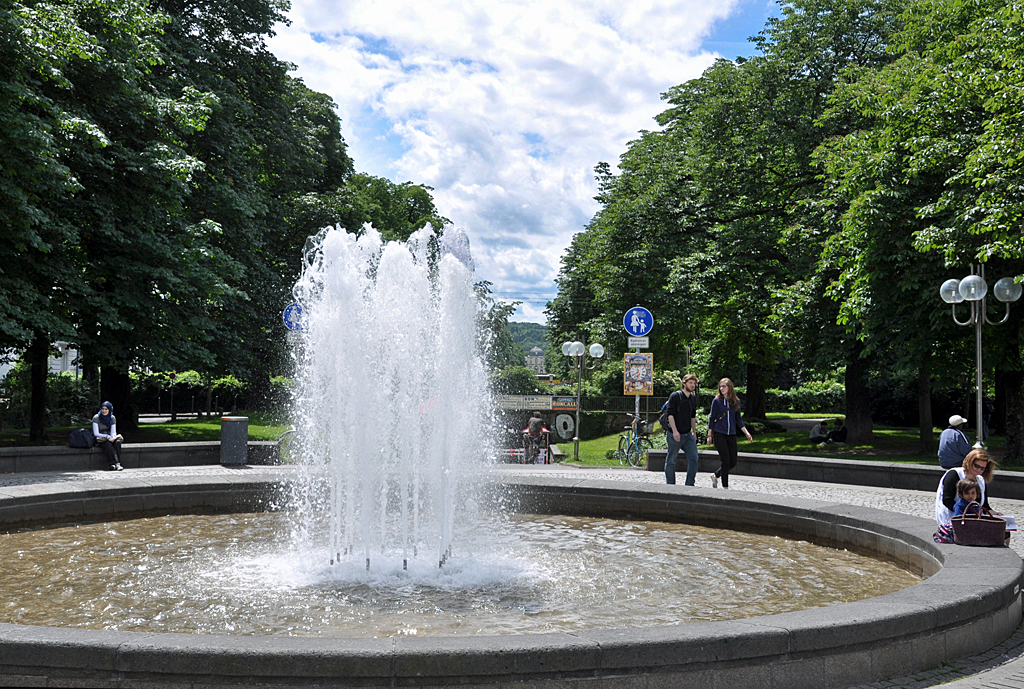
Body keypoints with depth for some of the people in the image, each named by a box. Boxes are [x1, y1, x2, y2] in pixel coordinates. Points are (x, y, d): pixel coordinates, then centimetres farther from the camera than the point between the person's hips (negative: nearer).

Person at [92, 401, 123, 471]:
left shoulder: (112, 418, 1)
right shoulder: (96, 418, -10)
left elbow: (113, 432, -3)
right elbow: (96, 433, -14)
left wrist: (113, 437, -27)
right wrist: (107, 436, -27)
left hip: (110, 439, 3)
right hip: (100, 439, -3)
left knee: (118, 442, -30)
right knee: (108, 444, -36)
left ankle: (113, 465, -40)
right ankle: (116, 463, -48)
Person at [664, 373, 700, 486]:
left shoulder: (693, 398, 11)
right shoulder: (675, 396, -8)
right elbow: (670, 414, -13)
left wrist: (694, 432, 17)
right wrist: (675, 431, -20)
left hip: (688, 434, 6)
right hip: (675, 434, -6)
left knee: (693, 458, -4)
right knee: (671, 460, 3)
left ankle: (690, 484, 3)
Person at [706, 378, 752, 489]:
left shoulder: (736, 401, 7)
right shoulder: (717, 401, -2)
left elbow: (738, 419, 14)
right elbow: (711, 418, 1)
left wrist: (746, 432, 6)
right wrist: (709, 435, -1)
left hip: (731, 435, 4)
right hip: (719, 434, -4)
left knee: (733, 462, 5)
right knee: (726, 461, -8)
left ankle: (715, 476, 28)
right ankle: (725, 487, 4)